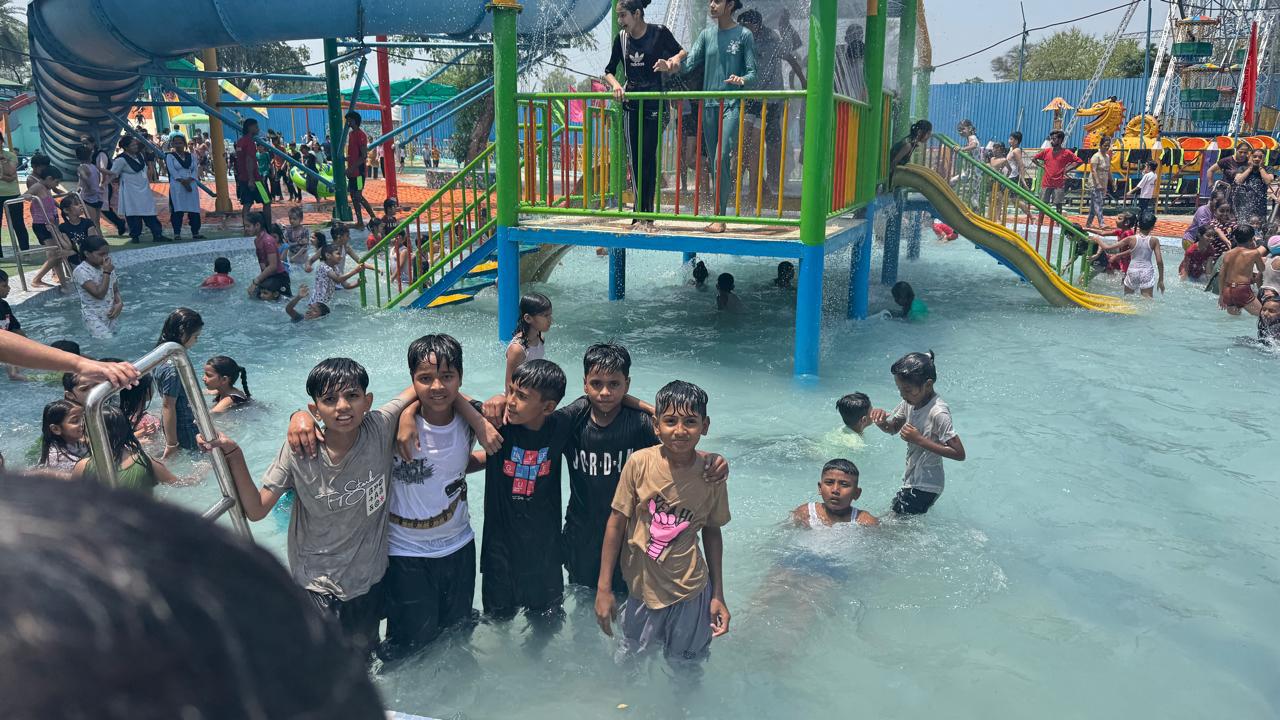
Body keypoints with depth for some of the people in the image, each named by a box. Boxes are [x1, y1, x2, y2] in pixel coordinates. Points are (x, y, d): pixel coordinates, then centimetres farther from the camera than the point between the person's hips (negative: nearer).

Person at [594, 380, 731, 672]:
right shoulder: (640, 462, -16)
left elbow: (712, 532, 2)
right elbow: (616, 523, -8)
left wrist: (718, 595, 4)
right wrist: (604, 588, -6)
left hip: (689, 592, 0)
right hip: (640, 585, 0)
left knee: (686, 669, 17)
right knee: (629, 661, 20)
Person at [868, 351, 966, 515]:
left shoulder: (938, 413, -25)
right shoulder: (910, 402, -2)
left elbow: (959, 453, -25)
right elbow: (893, 428, 15)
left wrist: (919, 439, -27)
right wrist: (882, 420, -9)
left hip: (925, 487, -8)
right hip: (911, 480, 8)